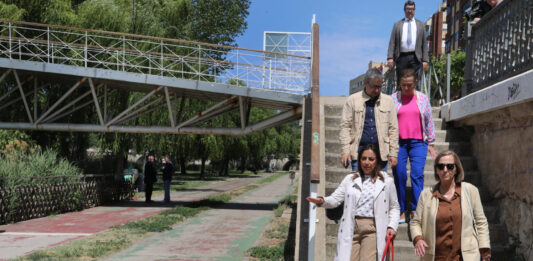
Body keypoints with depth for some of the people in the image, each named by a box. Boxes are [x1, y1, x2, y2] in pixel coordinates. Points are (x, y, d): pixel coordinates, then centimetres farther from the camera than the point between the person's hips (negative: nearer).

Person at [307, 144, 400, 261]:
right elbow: (335, 199, 6)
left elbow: (394, 207, 16)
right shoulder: (350, 179, 13)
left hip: (372, 230, -2)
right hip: (351, 230, 2)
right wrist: (322, 201, -15)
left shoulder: (387, 181, 9)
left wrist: (392, 226, 1)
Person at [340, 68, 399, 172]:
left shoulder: (388, 101, 10)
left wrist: (393, 153, 5)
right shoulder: (352, 100, 4)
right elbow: (345, 126, 2)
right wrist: (345, 151, -7)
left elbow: (393, 129, 10)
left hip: (381, 152, 2)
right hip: (359, 151, -2)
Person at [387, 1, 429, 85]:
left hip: (415, 57, 0)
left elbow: (424, 43, 12)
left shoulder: (420, 25, 16)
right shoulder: (397, 25, 15)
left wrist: (425, 60, 3)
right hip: (402, 57, 0)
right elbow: (392, 42, 8)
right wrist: (390, 58, -5)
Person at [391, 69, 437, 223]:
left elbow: (429, 122, 15)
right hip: (398, 142, 0)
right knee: (399, 176, -2)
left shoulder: (423, 98, 10)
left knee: (417, 175, -11)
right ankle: (402, 211, 8)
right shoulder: (393, 98, 6)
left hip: (418, 142, 0)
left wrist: (430, 143, 13)